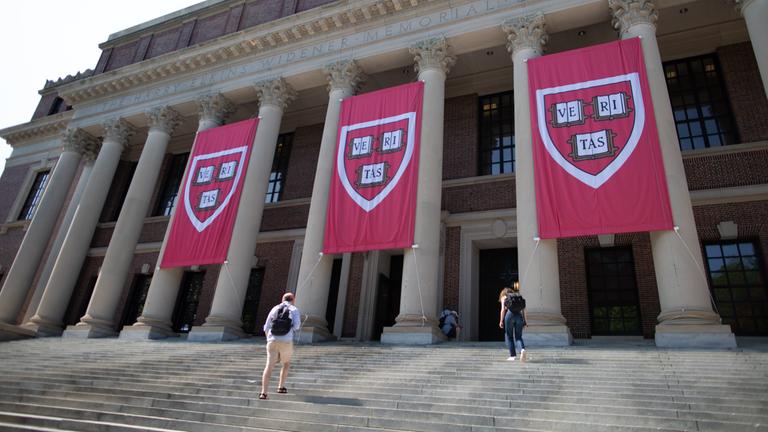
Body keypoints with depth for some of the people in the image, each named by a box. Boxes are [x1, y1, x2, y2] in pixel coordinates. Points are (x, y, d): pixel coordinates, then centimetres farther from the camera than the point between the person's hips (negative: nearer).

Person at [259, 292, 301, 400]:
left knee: (269, 367, -2)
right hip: (286, 342, -2)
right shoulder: (294, 310, 7)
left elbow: (266, 328, 14)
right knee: (286, 363, 23)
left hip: (272, 341, 2)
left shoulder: (274, 309, 16)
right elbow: (296, 326, -6)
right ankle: (281, 387, 23)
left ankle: (263, 392, -15)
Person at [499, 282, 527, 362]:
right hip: (519, 316, 3)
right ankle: (522, 349, -18)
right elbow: (523, 310, 14)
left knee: (509, 336, 10)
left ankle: (512, 356, 5)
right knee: (518, 337, 10)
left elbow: (503, 310, 3)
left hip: (510, 314, -3)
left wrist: (501, 321, 2)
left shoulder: (504, 297, 16)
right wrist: (526, 321, 10)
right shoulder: (519, 297, 26)